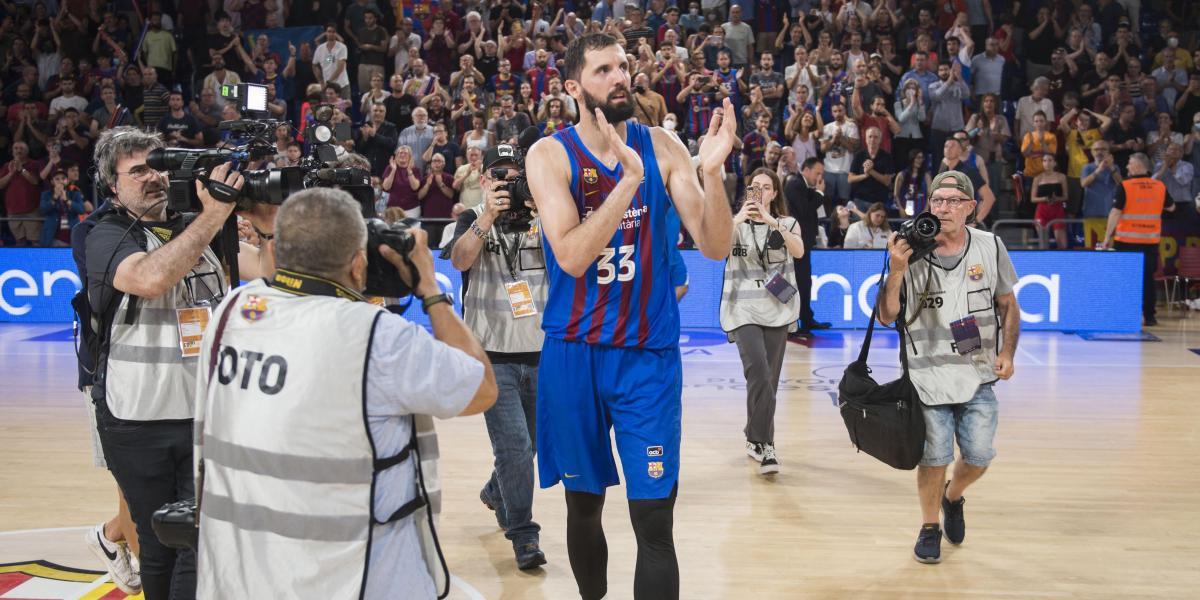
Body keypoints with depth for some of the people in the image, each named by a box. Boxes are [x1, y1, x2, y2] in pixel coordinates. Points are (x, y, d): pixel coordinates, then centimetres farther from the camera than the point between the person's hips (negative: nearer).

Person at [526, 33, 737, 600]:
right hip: (573, 351, 0)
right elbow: (571, 256, -20)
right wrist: (630, 178, -27)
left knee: (654, 520, -4)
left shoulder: (662, 147, -1)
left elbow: (715, 246, -6)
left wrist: (711, 171, -22)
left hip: (649, 352, 0)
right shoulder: (550, 154, -7)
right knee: (584, 503, 15)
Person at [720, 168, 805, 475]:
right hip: (744, 310, -2)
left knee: (769, 378, 6)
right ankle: (763, 442, -15)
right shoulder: (737, 222, 6)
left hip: (778, 310, 2)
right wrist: (738, 220, -26)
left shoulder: (787, 223, 9)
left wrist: (773, 222, -25)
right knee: (759, 372, -19)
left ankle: (757, 440, 21)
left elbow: (799, 251, -12)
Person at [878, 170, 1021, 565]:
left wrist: (1007, 352, -1)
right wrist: (896, 272, -22)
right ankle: (929, 527, 24)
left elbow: (1008, 305, 12)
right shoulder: (912, 250, -6)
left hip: (978, 376, 2)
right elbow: (886, 317, -8)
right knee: (934, 457, 1)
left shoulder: (991, 247, 1)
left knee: (979, 456, 3)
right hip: (928, 374, -2)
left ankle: (953, 496, 37)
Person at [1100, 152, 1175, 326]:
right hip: (1150, 241, 3)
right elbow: (1171, 208, 18)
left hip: (1126, 240, -3)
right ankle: (1149, 316, 10)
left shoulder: (1124, 186, -10)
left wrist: (1107, 237, -11)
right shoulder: (1160, 186, 3)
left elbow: (1115, 212, -14)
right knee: (1148, 279, 9)